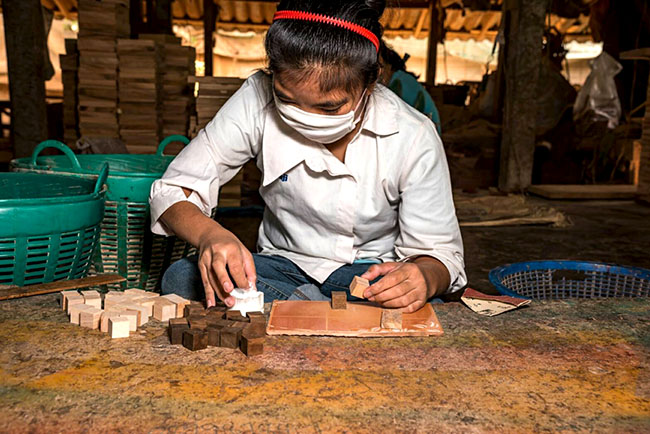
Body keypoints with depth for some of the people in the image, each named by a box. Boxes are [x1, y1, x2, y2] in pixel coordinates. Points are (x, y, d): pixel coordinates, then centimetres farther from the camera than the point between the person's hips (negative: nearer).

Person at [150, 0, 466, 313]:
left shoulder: (415, 139, -18)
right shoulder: (258, 100, -17)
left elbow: (442, 253, -10)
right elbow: (173, 190, -12)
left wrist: (424, 277, -36)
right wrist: (209, 234, -36)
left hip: (372, 274, -2)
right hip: (284, 265, 3)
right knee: (180, 278, -26)